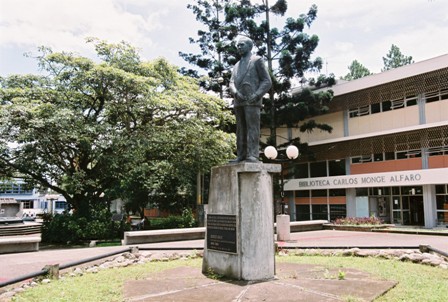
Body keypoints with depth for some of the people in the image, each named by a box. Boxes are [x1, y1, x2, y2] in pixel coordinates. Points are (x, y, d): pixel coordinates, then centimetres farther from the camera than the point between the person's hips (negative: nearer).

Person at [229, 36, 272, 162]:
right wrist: (236, 93, -11)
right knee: (241, 130, 1)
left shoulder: (257, 60, 7)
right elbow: (231, 83, 13)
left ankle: (252, 155, -17)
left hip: (252, 100, -6)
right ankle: (241, 156, 1)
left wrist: (257, 95, -17)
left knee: (252, 128, -13)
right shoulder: (237, 65, 26)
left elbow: (267, 81, -1)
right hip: (239, 102, 6)